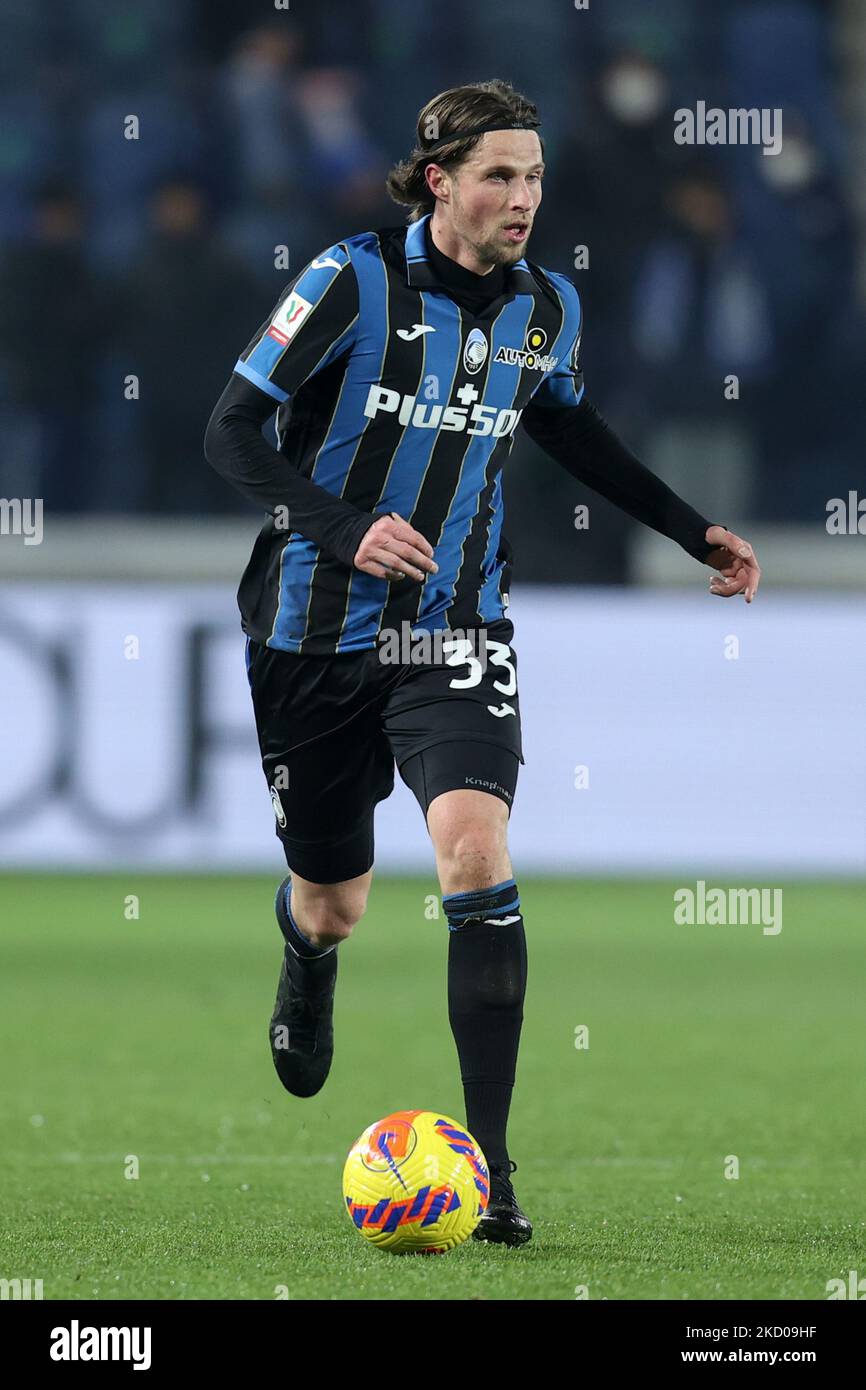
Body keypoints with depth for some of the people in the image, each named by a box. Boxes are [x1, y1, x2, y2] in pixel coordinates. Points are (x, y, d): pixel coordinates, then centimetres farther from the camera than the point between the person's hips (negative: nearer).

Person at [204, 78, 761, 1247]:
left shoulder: (547, 308, 0)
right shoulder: (355, 281, -14)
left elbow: (567, 428, 22)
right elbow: (232, 431, -14)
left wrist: (692, 530, 19)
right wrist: (345, 528, -28)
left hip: (454, 631, 2)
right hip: (317, 631, -2)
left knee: (476, 845, -23)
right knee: (333, 902, 10)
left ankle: (489, 1158, -19)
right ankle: (308, 966, 53)